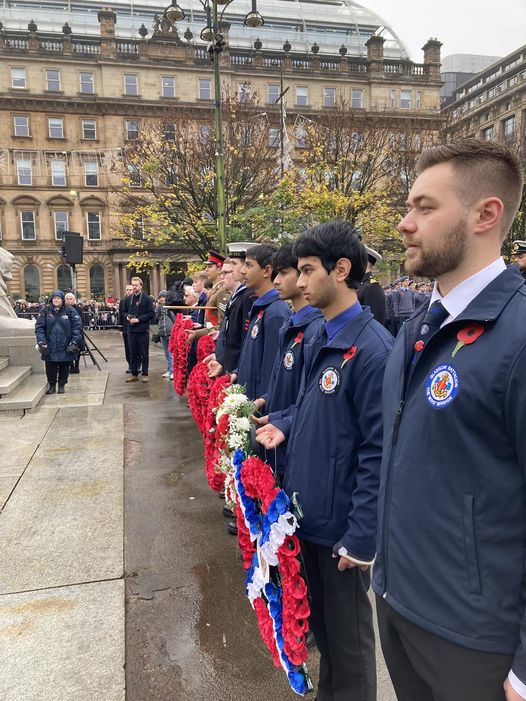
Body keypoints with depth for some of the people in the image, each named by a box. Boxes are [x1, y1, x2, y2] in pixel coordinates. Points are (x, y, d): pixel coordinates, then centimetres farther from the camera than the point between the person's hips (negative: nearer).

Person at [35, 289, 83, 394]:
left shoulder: (70, 311, -2)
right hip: (50, 347, 1)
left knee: (64, 367, 8)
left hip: (65, 346, -1)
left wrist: (74, 342, -11)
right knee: (50, 368, 5)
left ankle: (62, 385, 25)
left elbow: (77, 327, -4)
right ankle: (52, 385, 22)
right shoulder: (45, 311, 2)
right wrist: (41, 343, -10)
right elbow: (39, 327, -1)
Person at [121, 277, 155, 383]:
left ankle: (145, 374, 11)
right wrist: (127, 316, -1)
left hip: (143, 330, -4)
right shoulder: (128, 299, 11)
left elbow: (151, 313, -8)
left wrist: (139, 319, -15)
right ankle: (134, 374, 17)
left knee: (144, 353, 3)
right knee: (133, 353, 9)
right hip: (131, 330, 4)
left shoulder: (147, 299, -3)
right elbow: (124, 311, 21)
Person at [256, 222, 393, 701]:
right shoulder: (319, 339, 5)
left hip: (343, 524, -8)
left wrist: (361, 536, -18)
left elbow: (378, 453, -21)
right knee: (318, 618, 26)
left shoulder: (372, 348, -22)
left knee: (348, 634, 15)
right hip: (307, 511, 8)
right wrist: (285, 427, 0)